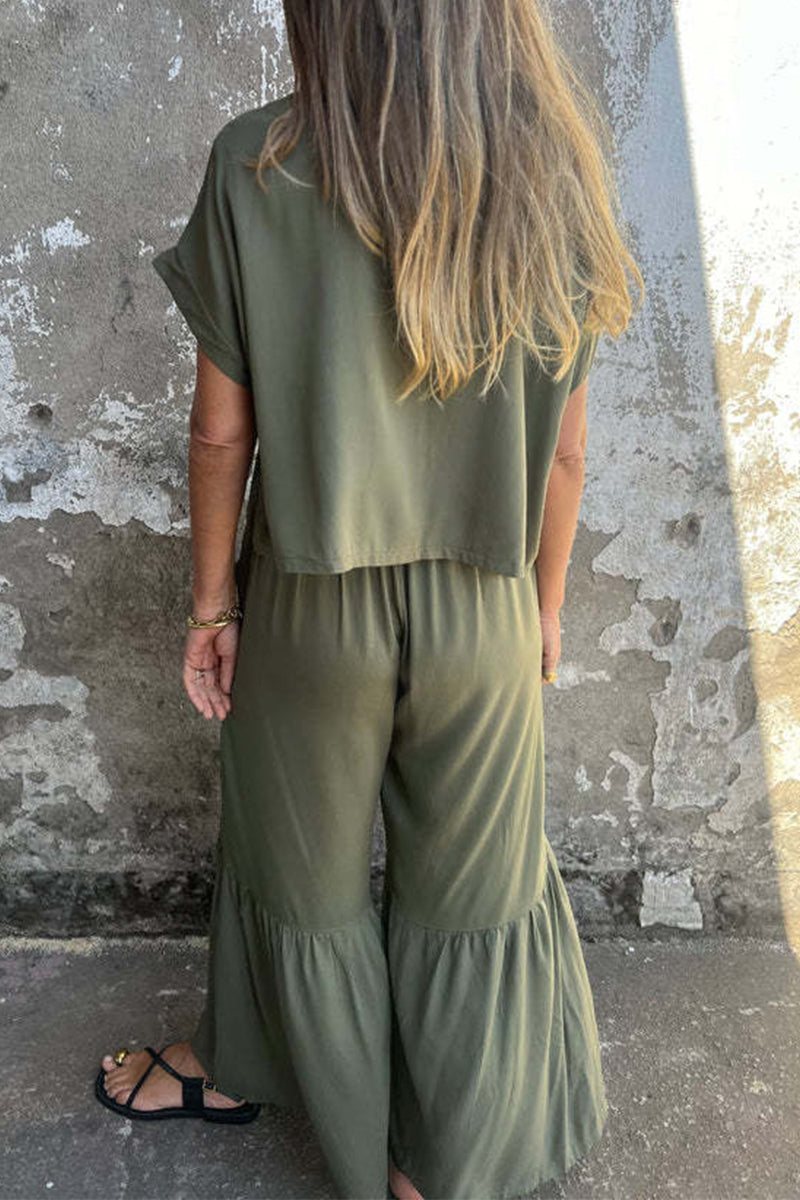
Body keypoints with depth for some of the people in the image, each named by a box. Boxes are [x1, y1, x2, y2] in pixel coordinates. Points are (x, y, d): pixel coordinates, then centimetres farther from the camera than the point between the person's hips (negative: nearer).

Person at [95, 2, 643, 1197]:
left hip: (310, 604, -1)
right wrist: (546, 602, 11)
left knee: (303, 869, 24)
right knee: (472, 895, 21)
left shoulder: (256, 167, -15)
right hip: (482, 610, 2)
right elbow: (565, 447, -4)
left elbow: (221, 429, -10)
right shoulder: (555, 167, -8)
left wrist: (209, 600, 4)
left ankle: (239, 1065, 56)